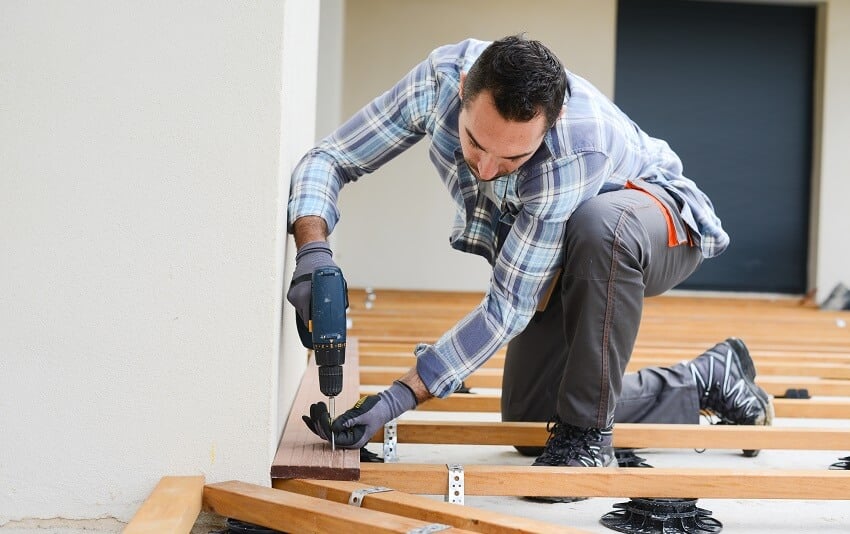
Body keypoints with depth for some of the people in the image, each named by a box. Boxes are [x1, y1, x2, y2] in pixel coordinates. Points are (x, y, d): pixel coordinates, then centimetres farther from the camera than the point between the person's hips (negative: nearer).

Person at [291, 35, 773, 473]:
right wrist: (313, 249, -41)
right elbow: (329, 159, -20)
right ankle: (706, 379, 18)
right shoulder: (443, 77, -28)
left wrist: (401, 397, -40)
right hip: (561, 263, 6)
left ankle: (587, 430, -24)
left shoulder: (575, 149, -42)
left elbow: (509, 305, -36)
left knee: (596, 226, -42)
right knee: (528, 419, 1)